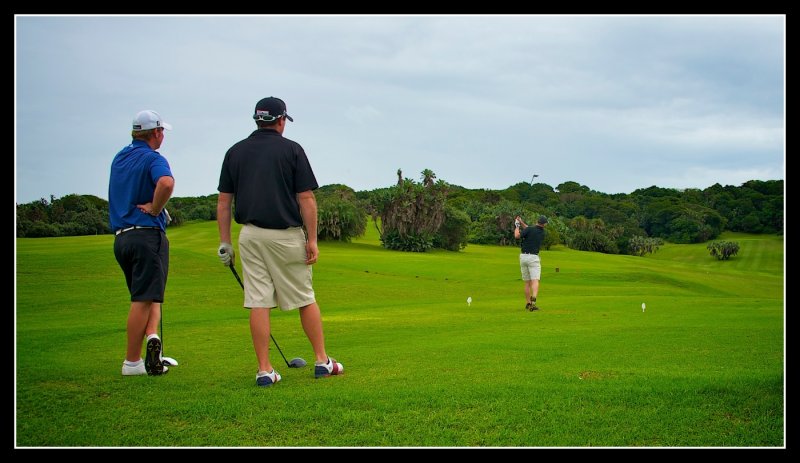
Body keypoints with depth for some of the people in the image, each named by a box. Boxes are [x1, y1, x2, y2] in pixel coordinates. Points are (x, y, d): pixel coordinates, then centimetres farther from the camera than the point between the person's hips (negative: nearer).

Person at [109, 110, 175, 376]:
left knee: (147, 296, 15)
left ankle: (151, 336, -2)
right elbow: (166, 183, -31)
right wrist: (155, 209, -15)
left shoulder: (119, 158, 16)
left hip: (121, 237, 7)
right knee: (144, 299, -5)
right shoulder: (153, 159, -10)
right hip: (147, 235, -7)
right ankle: (132, 362, -7)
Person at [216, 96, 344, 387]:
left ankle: (265, 370, 1)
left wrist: (225, 242, 10)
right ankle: (322, 361, 15)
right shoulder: (291, 150, -2)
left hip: (250, 235, 3)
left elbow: (224, 202, 6)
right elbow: (306, 199, -8)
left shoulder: (235, 152, 7)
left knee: (258, 303, 1)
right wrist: (312, 240, -4)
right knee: (305, 299, 9)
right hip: (286, 235, -2)